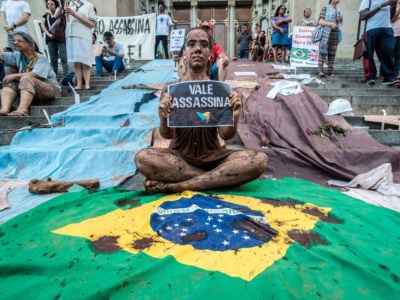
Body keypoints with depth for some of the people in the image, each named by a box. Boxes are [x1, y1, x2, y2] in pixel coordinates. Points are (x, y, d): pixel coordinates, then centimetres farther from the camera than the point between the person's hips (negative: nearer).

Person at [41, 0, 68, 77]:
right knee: (53, 59, 4)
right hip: (51, 39, 4)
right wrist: (48, 33, -9)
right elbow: (42, 25, 3)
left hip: (61, 38, -3)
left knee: (63, 58, -12)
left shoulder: (60, 11, 9)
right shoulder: (45, 15, 18)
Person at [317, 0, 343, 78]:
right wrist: (330, 24, -21)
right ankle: (320, 70, -13)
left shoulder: (338, 10, 20)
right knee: (323, 52, -10)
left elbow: (339, 24, 25)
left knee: (332, 53, 2)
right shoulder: (325, 8, 3)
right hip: (326, 34, -5)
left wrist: (341, 19, 4)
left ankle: (331, 71, 3)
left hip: (335, 35, 5)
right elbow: (320, 21, -8)